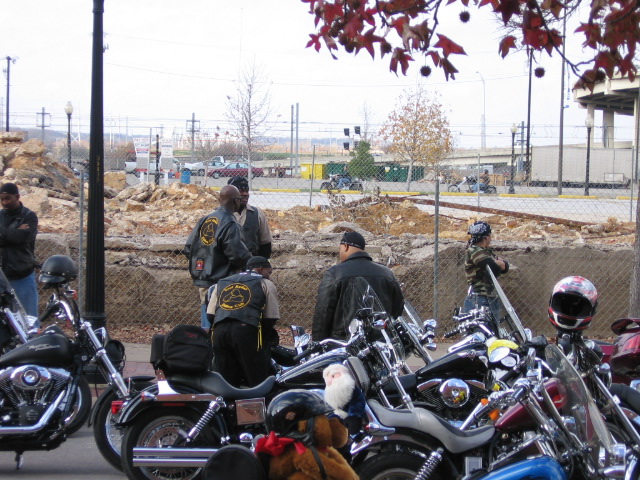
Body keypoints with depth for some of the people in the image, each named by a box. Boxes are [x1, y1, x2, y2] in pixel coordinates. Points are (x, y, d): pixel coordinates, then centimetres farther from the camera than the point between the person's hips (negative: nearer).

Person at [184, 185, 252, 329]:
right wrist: (251, 261, 1)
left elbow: (188, 248, 10)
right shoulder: (230, 225, -16)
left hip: (202, 281, 7)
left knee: (207, 326, 14)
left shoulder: (204, 220, 7)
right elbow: (238, 255, -19)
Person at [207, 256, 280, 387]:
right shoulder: (266, 284, 18)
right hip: (246, 329, -4)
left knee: (227, 381, 9)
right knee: (259, 381, -2)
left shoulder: (221, 283, 30)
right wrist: (264, 341, 25)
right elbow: (271, 318, 11)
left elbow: (210, 315, 20)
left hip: (219, 331, 5)